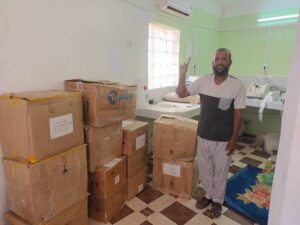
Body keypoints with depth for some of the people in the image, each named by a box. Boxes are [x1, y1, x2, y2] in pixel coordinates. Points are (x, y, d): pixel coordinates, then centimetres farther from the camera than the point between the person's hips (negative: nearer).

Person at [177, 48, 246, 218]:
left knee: (220, 172, 15)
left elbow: (238, 114, -9)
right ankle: (209, 195, 43)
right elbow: (182, 94, 3)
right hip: (203, 136, 3)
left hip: (223, 140, -3)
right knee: (205, 169, 19)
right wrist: (183, 74, -11)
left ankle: (217, 201, 38)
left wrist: (234, 139, -9)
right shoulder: (203, 81, -3)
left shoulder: (237, 85, -12)